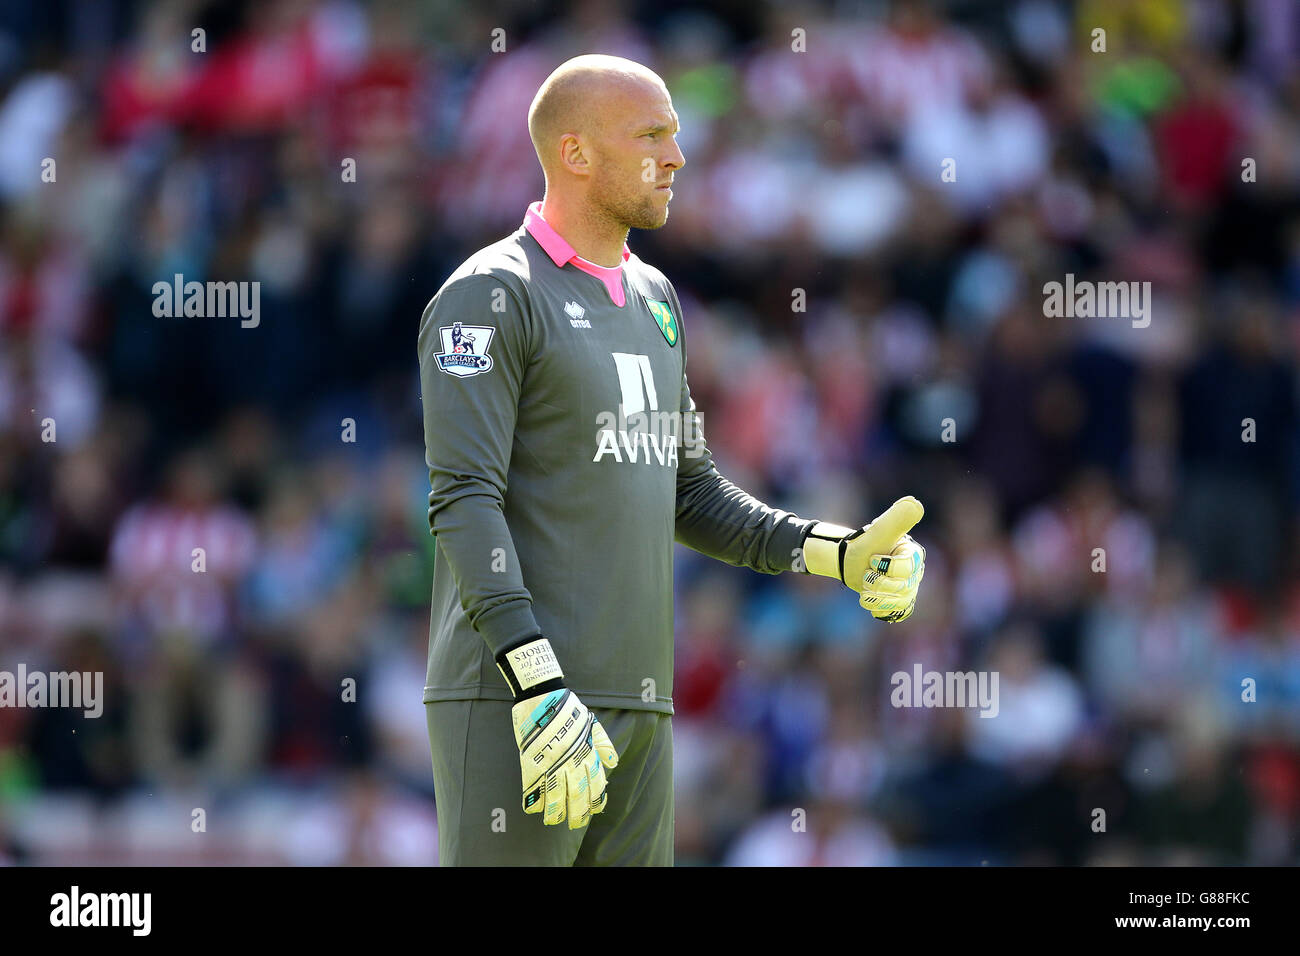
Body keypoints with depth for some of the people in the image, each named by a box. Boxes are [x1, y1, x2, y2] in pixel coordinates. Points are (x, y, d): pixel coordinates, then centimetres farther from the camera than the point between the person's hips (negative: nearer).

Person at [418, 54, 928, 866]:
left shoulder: (651, 300, 19)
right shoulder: (488, 297, -8)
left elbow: (688, 497, 25)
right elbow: (464, 502, -17)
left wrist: (840, 554, 9)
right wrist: (539, 695, -27)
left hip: (631, 706, 8)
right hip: (508, 703, -8)